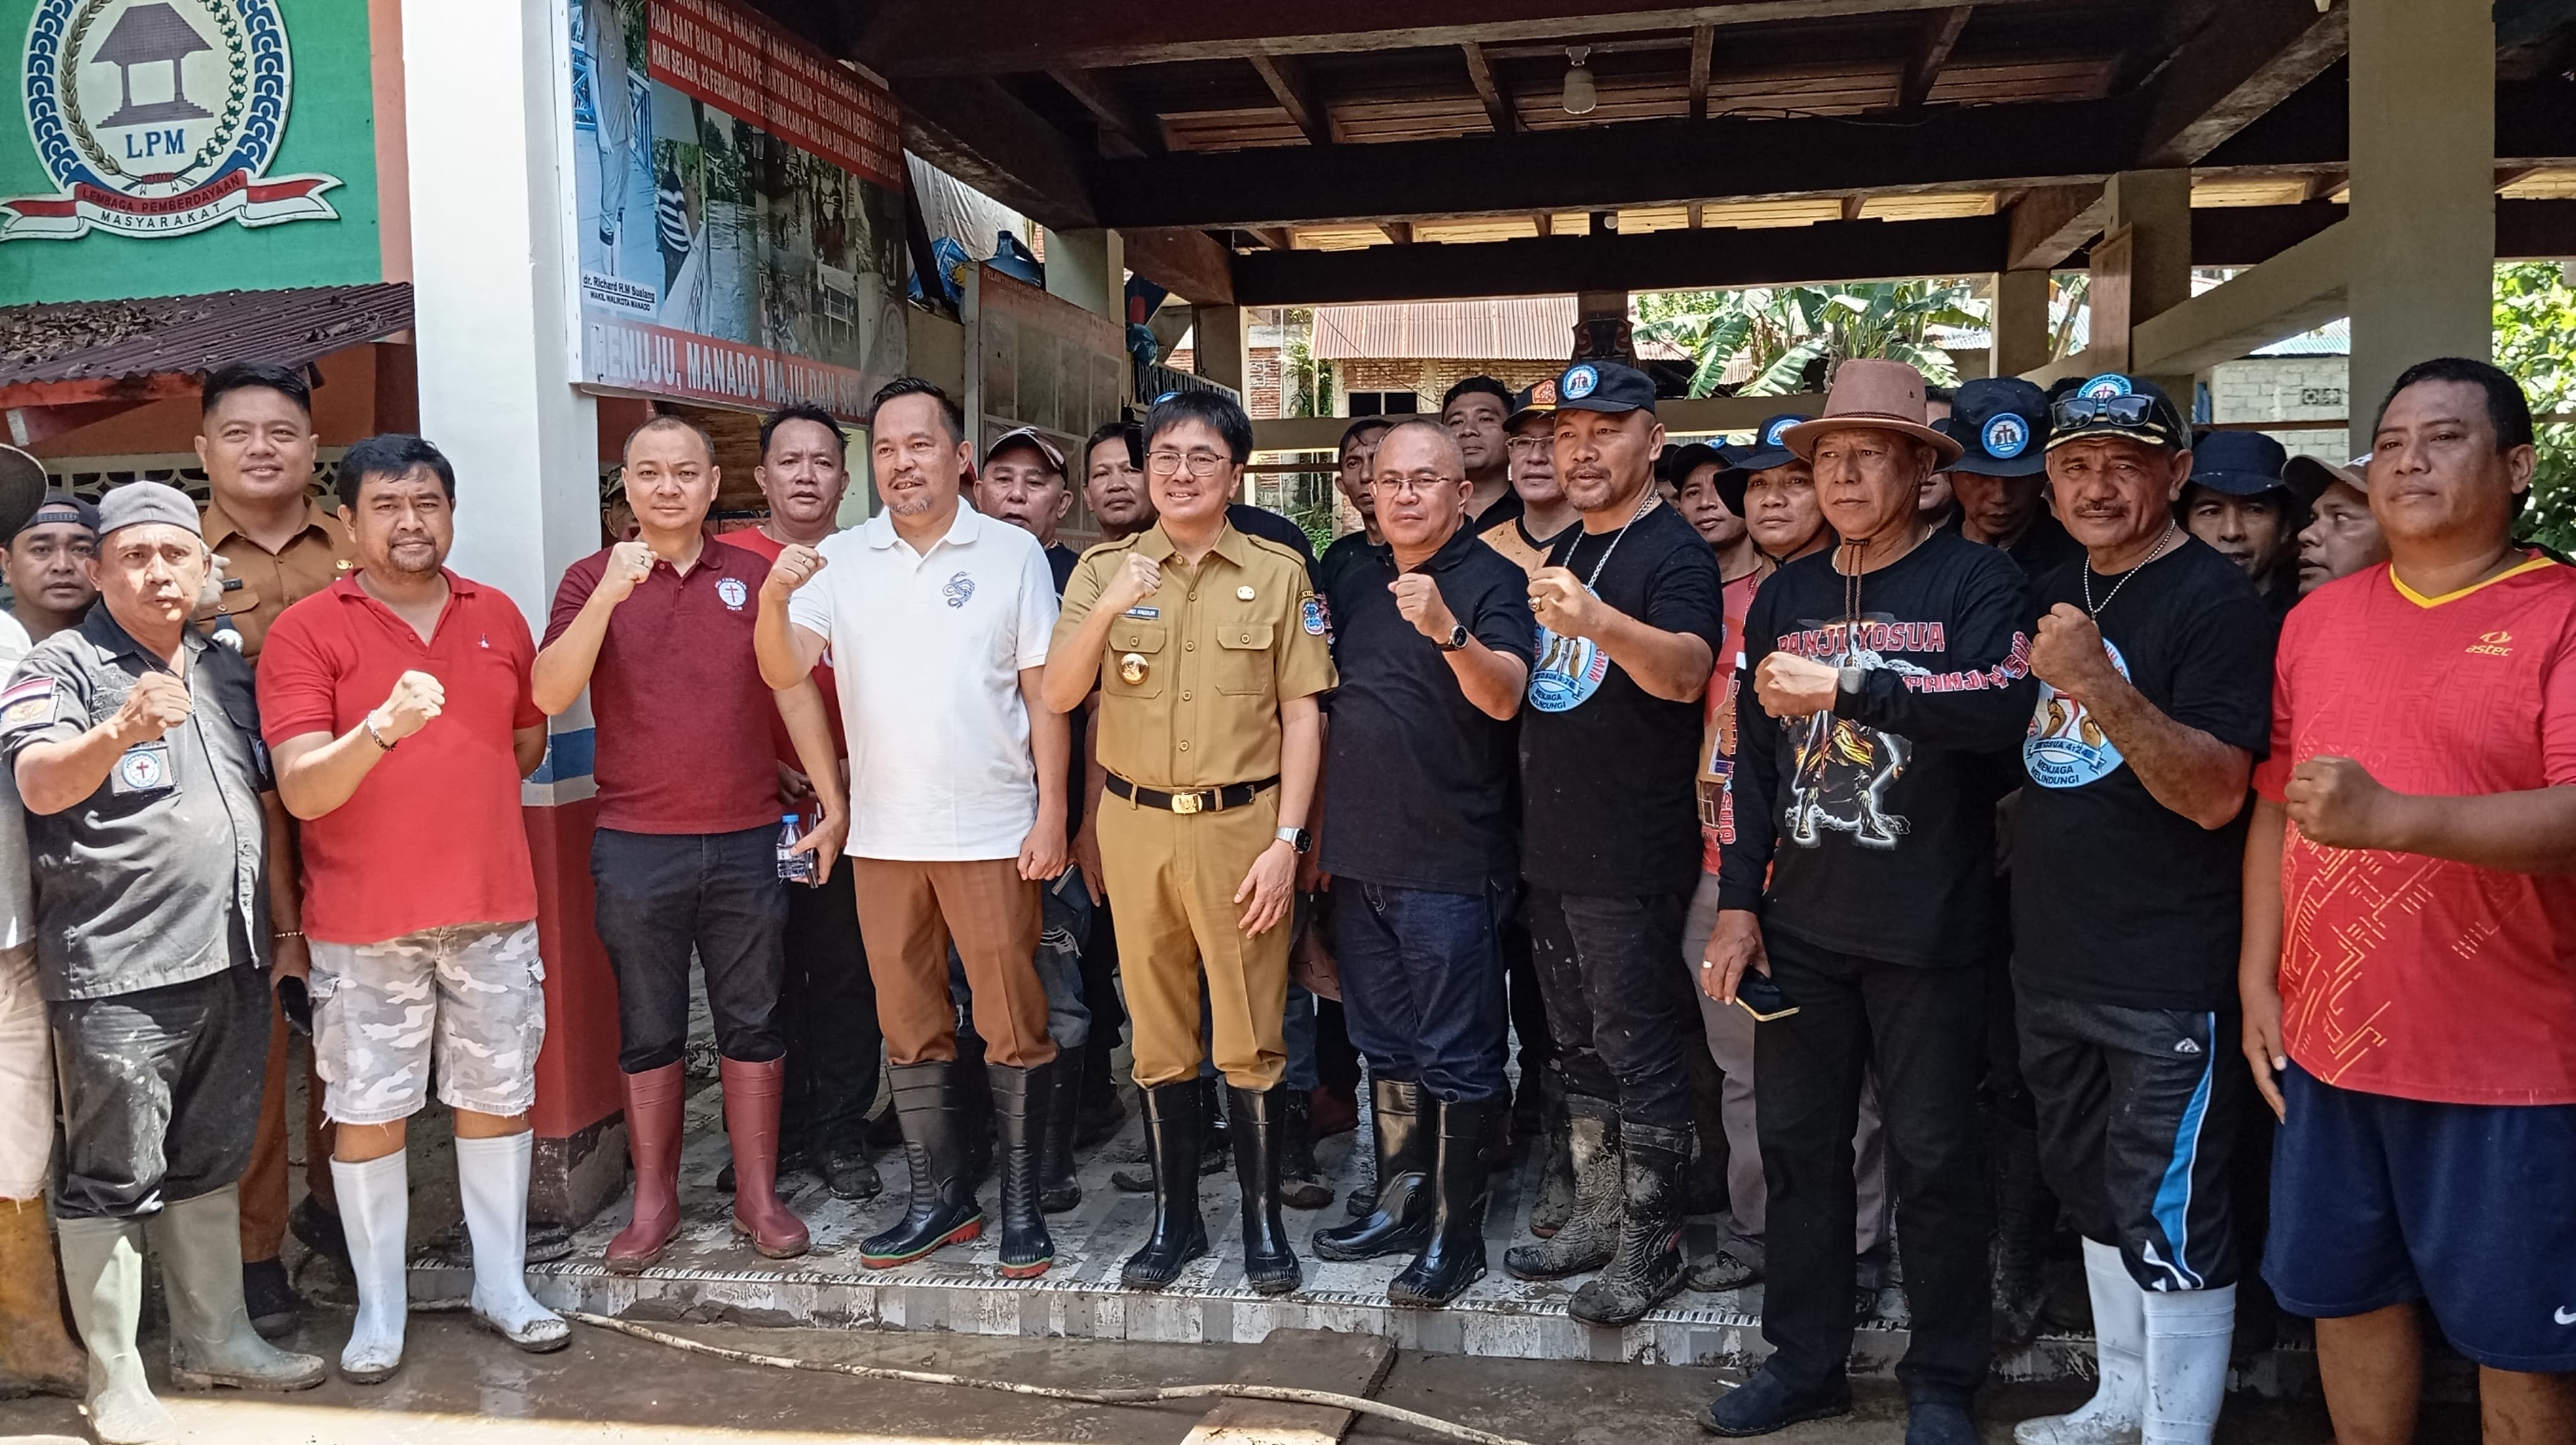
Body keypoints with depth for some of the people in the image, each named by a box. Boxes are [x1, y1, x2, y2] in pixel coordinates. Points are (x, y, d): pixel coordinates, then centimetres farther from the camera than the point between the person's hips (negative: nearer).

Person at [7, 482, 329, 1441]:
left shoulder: (228, 671, 14)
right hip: (116, 975, -6)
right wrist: (123, 731, -41)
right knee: (113, 1181, 2)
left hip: (232, 964, 6)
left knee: (209, 1166, 17)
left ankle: (213, 1340, 29)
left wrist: (286, 929, 16)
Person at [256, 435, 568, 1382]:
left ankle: (502, 1285, 25)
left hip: (494, 907, 3)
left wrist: (449, 799, 11)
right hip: (363, 920, -3)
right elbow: (299, 790, -16)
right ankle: (378, 1310, 21)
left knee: (497, 1096, 10)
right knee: (368, 1112, 6)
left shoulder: (497, 617, 7)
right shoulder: (305, 630, -6)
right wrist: (384, 727, -31)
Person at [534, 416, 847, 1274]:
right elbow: (549, 695, -12)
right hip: (636, 846, -1)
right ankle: (653, 1202, 21)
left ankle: (759, 1196, 19)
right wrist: (608, 596, -24)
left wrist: (833, 802, 4)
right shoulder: (593, 578, 1)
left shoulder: (754, 576, 6)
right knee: (647, 1031, 9)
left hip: (747, 840, 1)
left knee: (752, 1021, 8)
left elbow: (796, 693, 8)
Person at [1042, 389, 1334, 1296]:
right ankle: (1175, 1218, 25)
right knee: (1158, 1037, 11)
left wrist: (1286, 840, -8)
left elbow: (1301, 714, -2)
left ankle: (1264, 1221, 18)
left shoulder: (1278, 573, 0)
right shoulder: (1103, 571, 4)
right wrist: (1107, 612, -20)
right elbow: (1060, 696, -4)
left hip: (1242, 825, -2)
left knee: (1250, 1039, 3)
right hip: (1134, 825, 2)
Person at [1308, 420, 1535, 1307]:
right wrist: (1322, 834, 17)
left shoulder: (1491, 582, -8)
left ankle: (1455, 1233, 11)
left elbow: (1504, 698, -24)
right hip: (1360, 861, 7)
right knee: (1386, 1047, 16)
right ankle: (1399, 1206, 29)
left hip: (1449, 866, -7)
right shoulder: (1355, 585, 13)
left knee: (1456, 1058, 1)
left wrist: (1447, 630, -42)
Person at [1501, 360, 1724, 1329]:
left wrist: (1596, 619, -49)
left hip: (1632, 857, -9)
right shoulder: (1564, 553, 14)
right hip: (1552, 848, 9)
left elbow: (1684, 670, -33)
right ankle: (1598, 1218, 29)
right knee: (1580, 1045, 16)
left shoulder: (1674, 553, -12)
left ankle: (1651, 1242, 12)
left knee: (1639, 1050, 0)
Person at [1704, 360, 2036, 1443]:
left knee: (1933, 1156, 6)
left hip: (1928, 927, -5)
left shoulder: (1974, 581, -5)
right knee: (1797, 1142, 12)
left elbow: (2003, 705, -24)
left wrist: (1847, 683, -25)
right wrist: (1739, 900, 9)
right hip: (1802, 924, 5)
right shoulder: (1785, 596, 10)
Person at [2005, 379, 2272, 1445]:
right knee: (2096, 1193, 19)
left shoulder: (2214, 600, -12)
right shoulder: (2053, 593, 10)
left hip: (2165, 982, -8)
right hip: (2052, 961, 8)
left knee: (2169, 1220, -1)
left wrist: (2099, 685, -33)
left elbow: (2215, 794, -23)